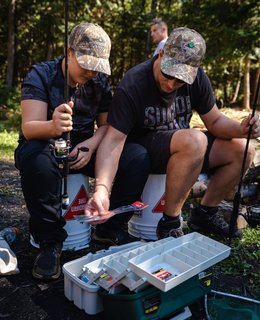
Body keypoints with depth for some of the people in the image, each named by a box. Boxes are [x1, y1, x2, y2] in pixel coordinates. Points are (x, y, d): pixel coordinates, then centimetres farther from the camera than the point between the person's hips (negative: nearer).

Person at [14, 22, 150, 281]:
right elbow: (29, 128, -22)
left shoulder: (100, 81, 3)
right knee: (35, 158, -40)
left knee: (138, 156, -19)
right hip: (46, 146, -3)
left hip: (85, 148, 4)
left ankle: (110, 225, -1)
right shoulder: (41, 75, -11)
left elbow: (106, 125, 3)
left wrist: (90, 145, -20)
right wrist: (52, 126, -47)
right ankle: (49, 242, -21)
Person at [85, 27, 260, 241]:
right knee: (194, 140, -34)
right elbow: (113, 141, -28)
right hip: (143, 150, -6)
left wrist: (241, 129, -21)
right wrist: (102, 190, -40)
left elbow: (215, 121, 1)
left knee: (242, 149, -6)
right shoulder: (132, 86, -23)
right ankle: (169, 224, -20)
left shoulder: (198, 79, -7)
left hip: (186, 147, 7)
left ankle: (205, 214, 8)